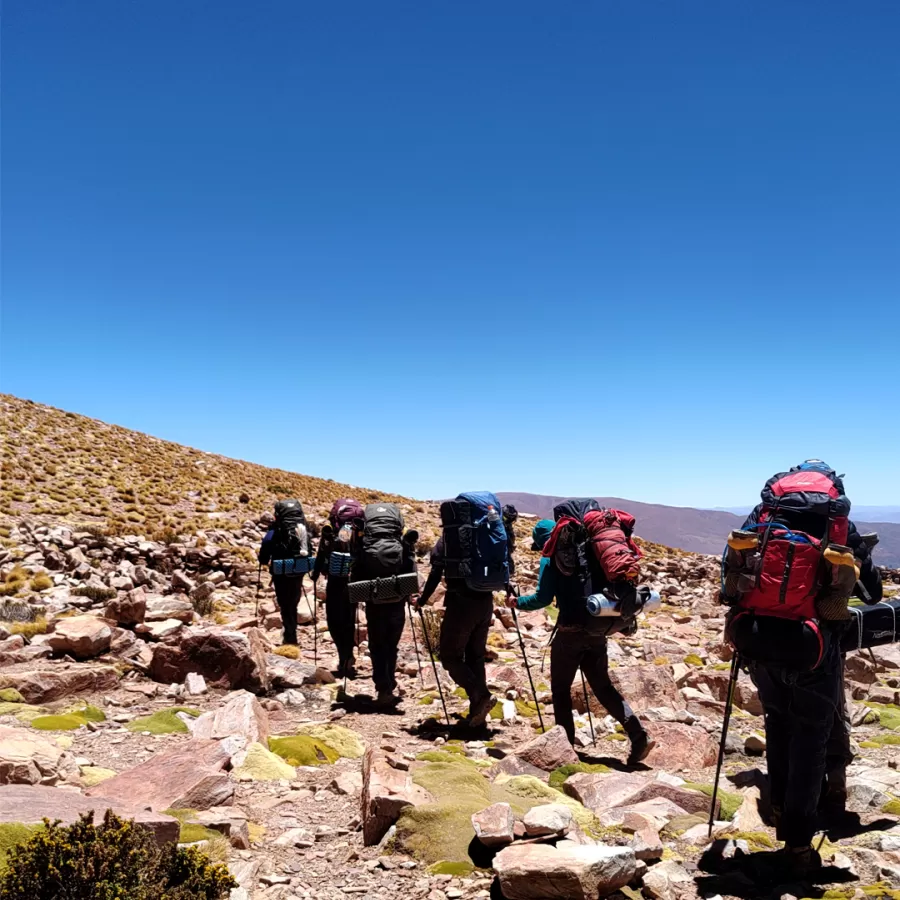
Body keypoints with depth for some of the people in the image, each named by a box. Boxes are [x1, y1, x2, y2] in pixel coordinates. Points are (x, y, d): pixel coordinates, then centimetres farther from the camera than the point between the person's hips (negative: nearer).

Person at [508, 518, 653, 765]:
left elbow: (543, 598, -10)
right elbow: (606, 585, 15)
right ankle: (638, 734, 0)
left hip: (572, 629, -6)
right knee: (602, 685, 14)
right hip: (598, 629, 6)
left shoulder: (551, 558, -4)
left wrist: (517, 603, 6)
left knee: (560, 688, 11)